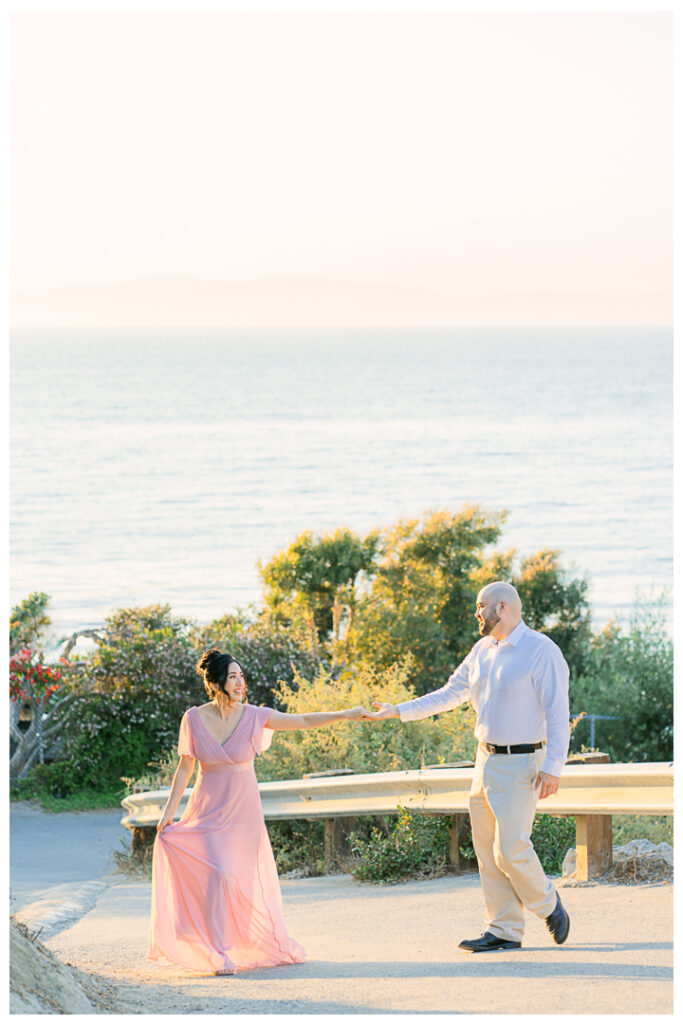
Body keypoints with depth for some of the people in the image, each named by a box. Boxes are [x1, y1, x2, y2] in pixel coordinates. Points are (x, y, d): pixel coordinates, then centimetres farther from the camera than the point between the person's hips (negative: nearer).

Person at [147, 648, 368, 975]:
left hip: (243, 810, 1)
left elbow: (305, 721, -9)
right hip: (209, 809, -1)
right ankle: (218, 955, -6)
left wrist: (345, 715, -19)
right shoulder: (194, 719, -9)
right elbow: (185, 767, -1)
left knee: (250, 880, 9)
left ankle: (275, 945, 30)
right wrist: (169, 810, -2)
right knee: (217, 873, -16)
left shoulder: (253, 716, -9)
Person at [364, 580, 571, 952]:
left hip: (520, 764, -8)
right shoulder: (482, 650, 11)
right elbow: (450, 694, 16)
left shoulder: (542, 651, -12)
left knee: (511, 849, -12)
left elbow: (557, 712, -15)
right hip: (487, 759, 8)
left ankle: (548, 904, 14)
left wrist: (552, 767, -20)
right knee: (486, 848, 6)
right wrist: (399, 711, 9)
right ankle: (504, 931, 12)